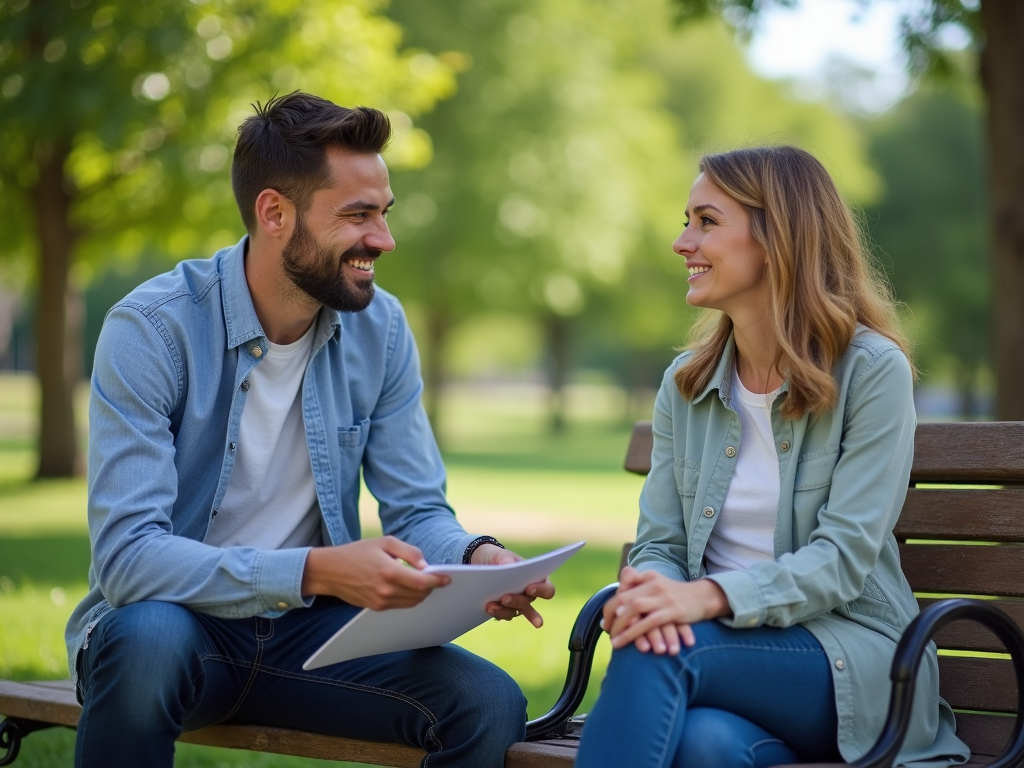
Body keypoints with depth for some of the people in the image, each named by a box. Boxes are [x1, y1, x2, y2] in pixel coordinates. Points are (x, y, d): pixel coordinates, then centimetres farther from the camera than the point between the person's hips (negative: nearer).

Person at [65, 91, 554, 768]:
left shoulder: (380, 327, -2)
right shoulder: (151, 329, -18)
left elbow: (417, 511, 4)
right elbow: (127, 556, -26)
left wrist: (476, 556, -20)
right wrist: (315, 571, -38)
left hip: (311, 629, 3)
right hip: (182, 618, -3)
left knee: (491, 706, -21)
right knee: (148, 636, -38)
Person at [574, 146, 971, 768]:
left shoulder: (873, 370, -5)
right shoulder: (685, 384, 12)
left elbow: (843, 558, -13)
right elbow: (660, 542, 7)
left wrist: (710, 596, -29)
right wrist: (654, 594, -19)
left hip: (853, 659, -3)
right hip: (730, 650, 3)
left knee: (657, 655, -31)